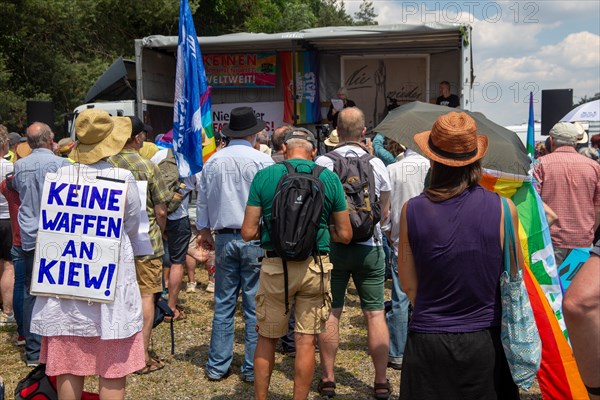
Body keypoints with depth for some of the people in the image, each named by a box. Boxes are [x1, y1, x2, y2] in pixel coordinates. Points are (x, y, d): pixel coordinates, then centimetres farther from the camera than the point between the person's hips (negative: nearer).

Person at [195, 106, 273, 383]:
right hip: (256, 238, -4)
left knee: (223, 304, 11)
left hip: (224, 238, 4)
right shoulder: (262, 160, -7)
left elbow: (202, 201, 12)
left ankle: (217, 366, 18)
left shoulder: (212, 162, 5)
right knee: (255, 306, 4)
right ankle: (253, 368, 10)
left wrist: (204, 231, 25)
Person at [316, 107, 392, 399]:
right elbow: (385, 211, 7)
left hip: (331, 245, 0)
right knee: (375, 313, 6)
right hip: (369, 246, 1)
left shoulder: (322, 162, -6)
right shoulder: (376, 164, -1)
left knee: (330, 313, 7)